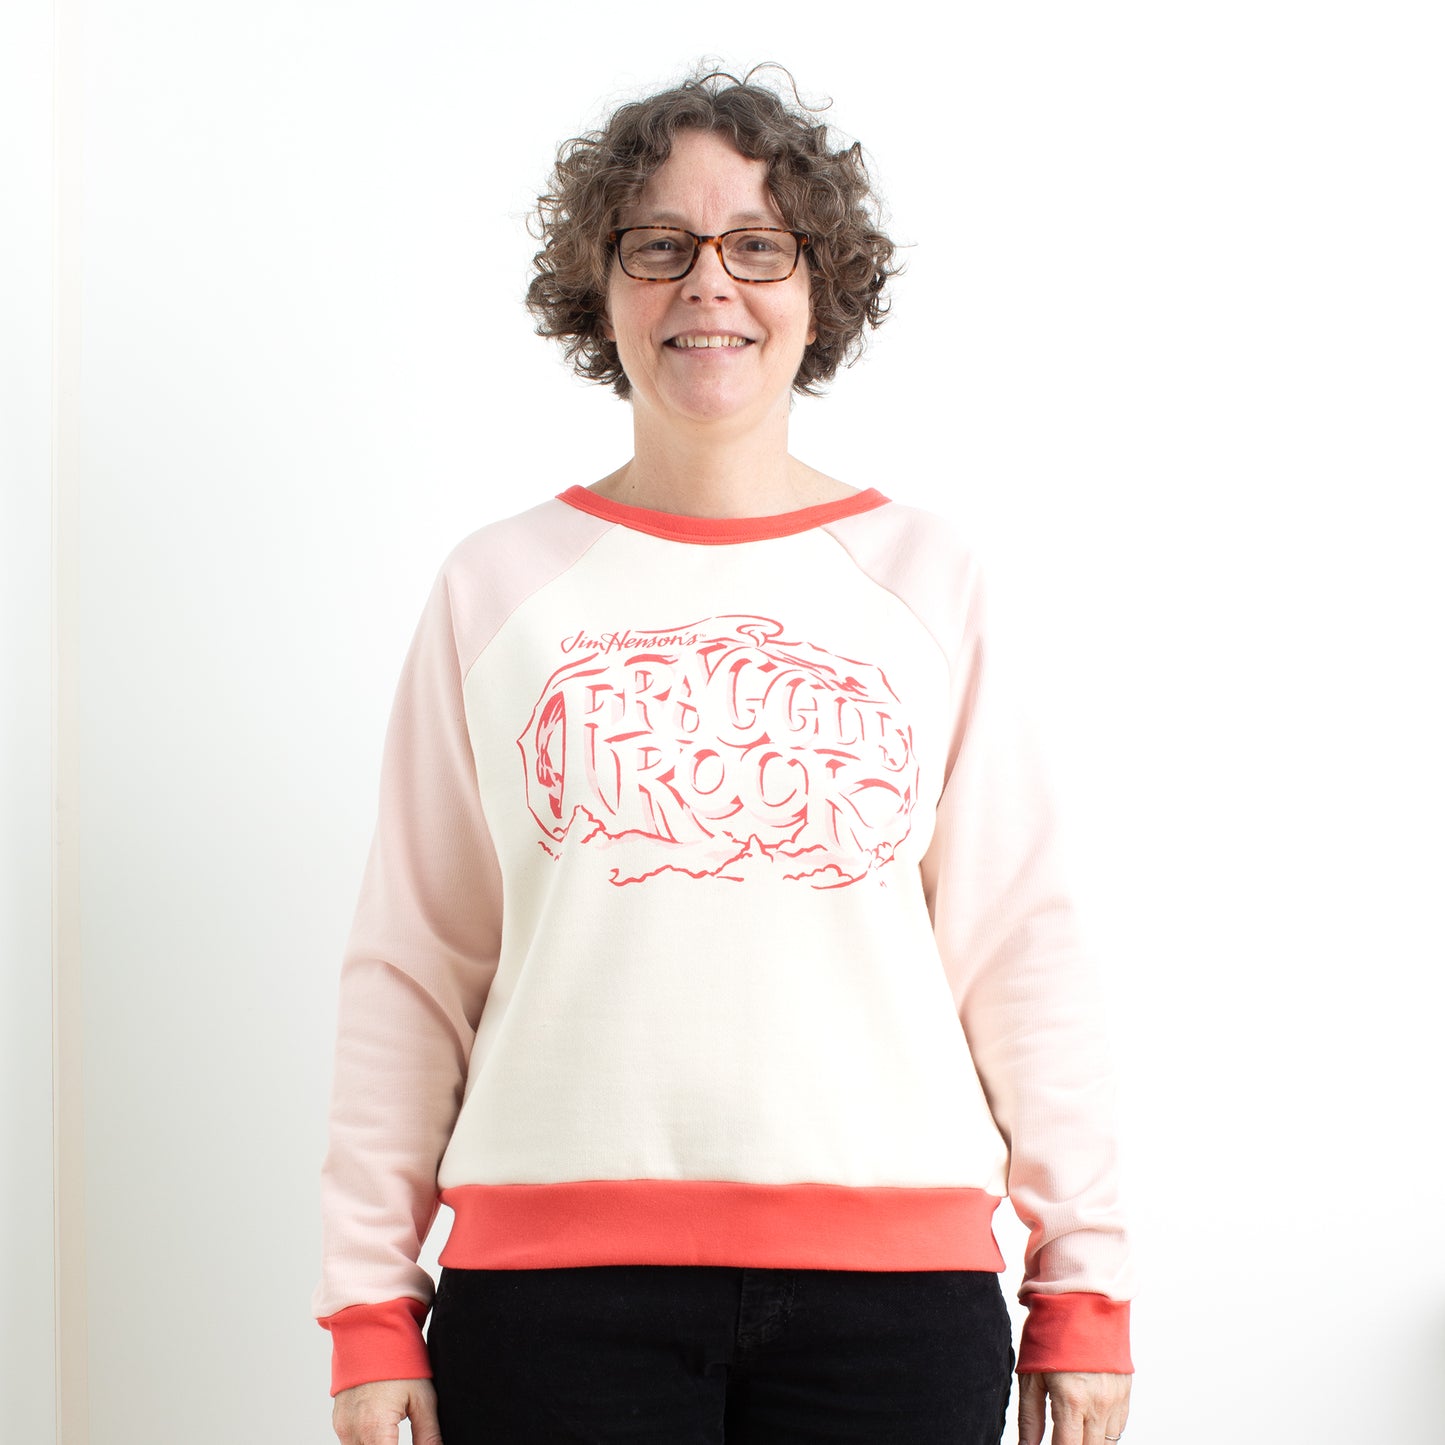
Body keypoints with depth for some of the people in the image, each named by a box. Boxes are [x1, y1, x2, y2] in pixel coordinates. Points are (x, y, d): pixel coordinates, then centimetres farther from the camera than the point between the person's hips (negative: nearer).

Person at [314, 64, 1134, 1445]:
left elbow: (1018, 952, 7)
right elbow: (411, 969, 7)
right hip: (558, 1276, 0)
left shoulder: (923, 574, 8)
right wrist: (370, 1304, 3)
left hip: (892, 1278, 1)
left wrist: (1083, 1283, 4)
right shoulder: (495, 588, 7)